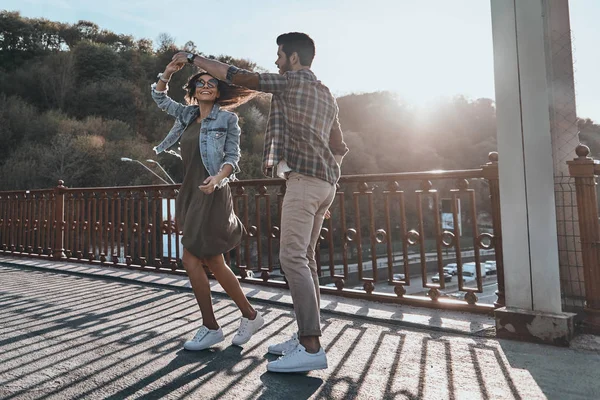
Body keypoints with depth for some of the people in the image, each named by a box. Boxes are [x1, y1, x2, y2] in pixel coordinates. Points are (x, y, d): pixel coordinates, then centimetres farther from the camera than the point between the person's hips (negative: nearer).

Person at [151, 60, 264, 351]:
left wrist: (218, 177, -24)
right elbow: (159, 97, 24)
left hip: (211, 194, -7)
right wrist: (167, 73, 5)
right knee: (213, 262, 8)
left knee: (191, 258, -9)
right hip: (190, 193, 7)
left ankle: (210, 328, 6)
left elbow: (233, 156, -5)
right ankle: (250, 316, 21)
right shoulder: (188, 115, 16)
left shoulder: (227, 119, 0)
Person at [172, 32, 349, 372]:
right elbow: (340, 148, 25)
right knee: (305, 258, 8)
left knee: (293, 257, -13)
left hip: (303, 178, -9)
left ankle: (312, 347, -15)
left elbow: (236, 76, 1)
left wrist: (194, 58, 13)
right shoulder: (327, 95, 25)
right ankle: (306, 336, 10)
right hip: (325, 181, 9)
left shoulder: (291, 81, 1)